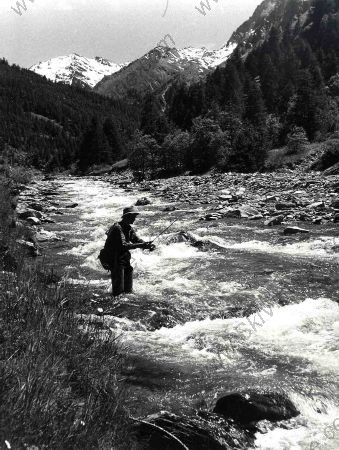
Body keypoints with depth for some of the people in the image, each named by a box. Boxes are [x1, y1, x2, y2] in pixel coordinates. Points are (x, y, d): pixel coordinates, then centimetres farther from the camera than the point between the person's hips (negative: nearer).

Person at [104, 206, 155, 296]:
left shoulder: (129, 228, 6)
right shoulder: (118, 228, -24)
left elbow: (137, 239, 2)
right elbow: (123, 245, -34)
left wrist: (147, 245, -18)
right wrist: (140, 245, -39)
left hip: (123, 258, 9)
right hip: (114, 259, -9)